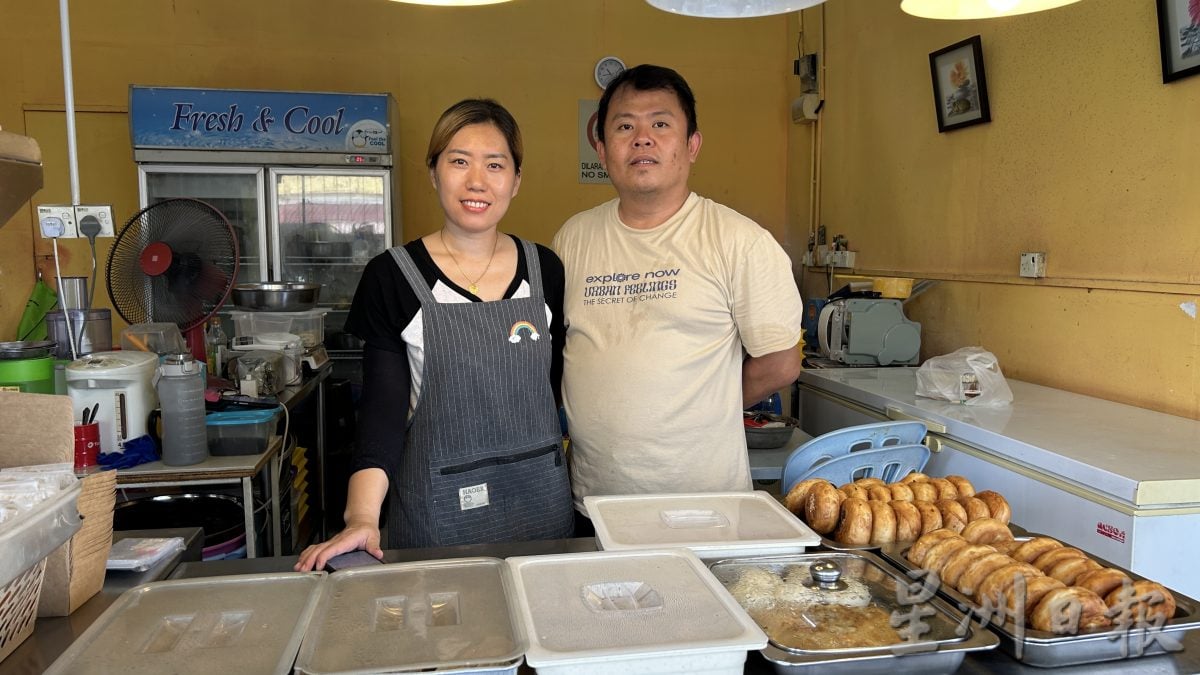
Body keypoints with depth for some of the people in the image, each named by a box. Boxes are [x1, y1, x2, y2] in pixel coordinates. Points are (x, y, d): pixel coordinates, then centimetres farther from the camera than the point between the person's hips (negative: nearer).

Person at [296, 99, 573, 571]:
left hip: (542, 496, 3)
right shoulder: (393, 277, -7)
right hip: (441, 507, -3)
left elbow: (560, 383, 10)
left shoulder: (544, 269, 3)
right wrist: (362, 518, -22)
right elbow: (383, 407, -10)